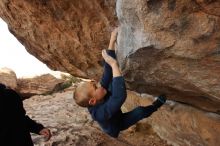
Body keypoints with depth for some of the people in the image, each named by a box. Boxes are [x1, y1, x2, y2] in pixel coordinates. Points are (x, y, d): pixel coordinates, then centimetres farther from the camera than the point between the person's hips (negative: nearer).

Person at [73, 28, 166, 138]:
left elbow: (107, 73, -31)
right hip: (116, 127, -5)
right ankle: (156, 105, 1)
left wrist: (112, 41, -35)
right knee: (140, 111, -26)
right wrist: (113, 64, -63)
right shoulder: (100, 112, -48)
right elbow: (120, 96, -64)